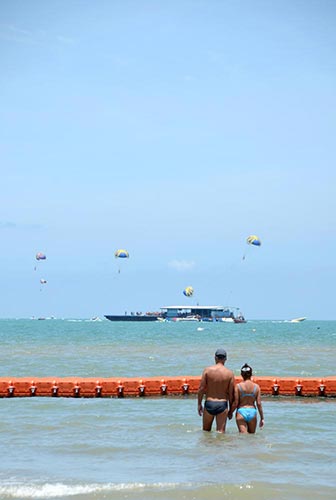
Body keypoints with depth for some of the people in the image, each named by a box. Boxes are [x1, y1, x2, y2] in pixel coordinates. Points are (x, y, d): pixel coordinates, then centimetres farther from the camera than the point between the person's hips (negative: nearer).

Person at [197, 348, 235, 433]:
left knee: (206, 430, 17)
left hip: (209, 404, 0)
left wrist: (199, 404, 7)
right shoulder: (230, 373, -3)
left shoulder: (207, 370, -4)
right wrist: (231, 410, 9)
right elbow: (231, 393, -1)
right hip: (222, 405, 0)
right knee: (221, 432, 3)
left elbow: (201, 389, -4)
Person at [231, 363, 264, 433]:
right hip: (252, 412, 1)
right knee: (251, 435, 15)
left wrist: (230, 413, 13)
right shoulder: (256, 386, 0)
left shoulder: (238, 386, -4)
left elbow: (235, 403, -4)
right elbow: (259, 404, -1)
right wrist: (262, 418, 6)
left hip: (241, 411, -1)